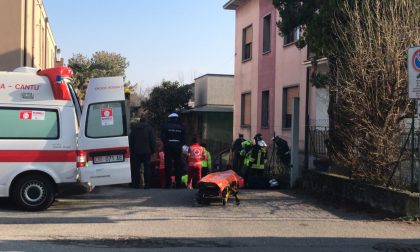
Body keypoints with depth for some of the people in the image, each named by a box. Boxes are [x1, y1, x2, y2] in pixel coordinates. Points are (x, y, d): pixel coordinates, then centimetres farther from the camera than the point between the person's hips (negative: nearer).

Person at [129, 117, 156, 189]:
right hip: (146, 151, -1)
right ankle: (147, 184, -3)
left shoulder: (135, 129, 7)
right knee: (147, 168, 0)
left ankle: (136, 184, 5)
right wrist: (153, 150, 6)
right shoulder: (149, 128, 2)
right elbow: (153, 140, -1)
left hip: (136, 151, 2)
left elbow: (131, 140, 9)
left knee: (136, 168, 5)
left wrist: (133, 149, 16)